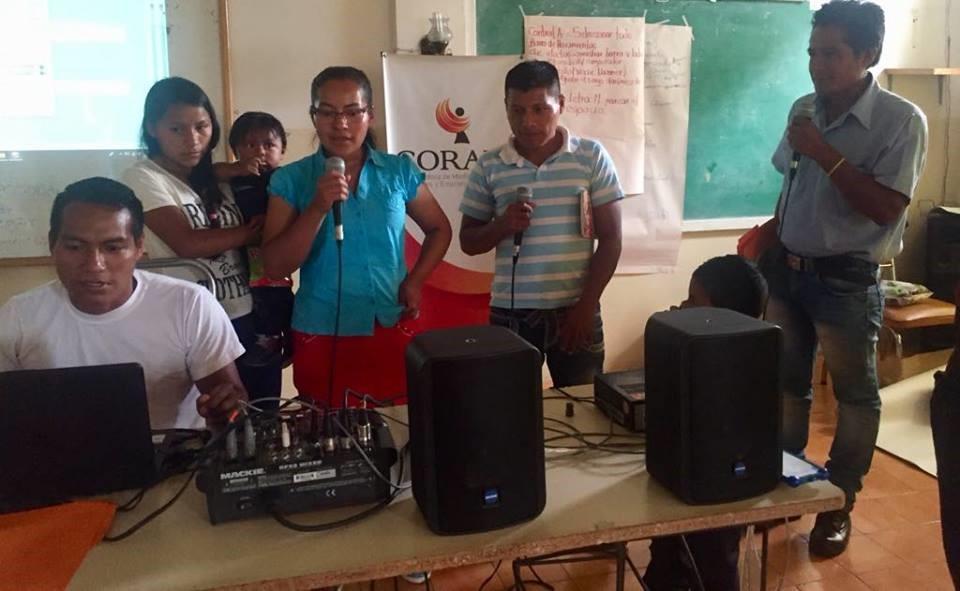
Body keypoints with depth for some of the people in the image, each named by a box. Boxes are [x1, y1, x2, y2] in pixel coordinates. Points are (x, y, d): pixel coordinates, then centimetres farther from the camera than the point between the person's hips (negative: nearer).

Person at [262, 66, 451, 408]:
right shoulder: (291, 180, -2)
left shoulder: (400, 171, 2)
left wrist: (415, 281, 0)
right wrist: (318, 209, -17)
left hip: (393, 330, 1)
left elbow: (439, 229, 15)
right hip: (321, 337, -1)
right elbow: (275, 268, -6)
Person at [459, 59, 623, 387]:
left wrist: (585, 306, -8)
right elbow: (468, 241, 7)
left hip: (575, 311, 0)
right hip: (511, 314, 1)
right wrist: (502, 226, -13)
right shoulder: (488, 167, 2)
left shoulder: (592, 157, -1)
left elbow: (610, 239, -1)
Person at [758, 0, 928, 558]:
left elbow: (886, 209, -20)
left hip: (847, 280, -5)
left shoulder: (901, 120, -13)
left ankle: (839, 504, 25)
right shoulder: (803, 109, 4)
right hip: (788, 269, 6)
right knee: (787, 385, 16)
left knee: (855, 395, 9)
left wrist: (825, 154, -22)